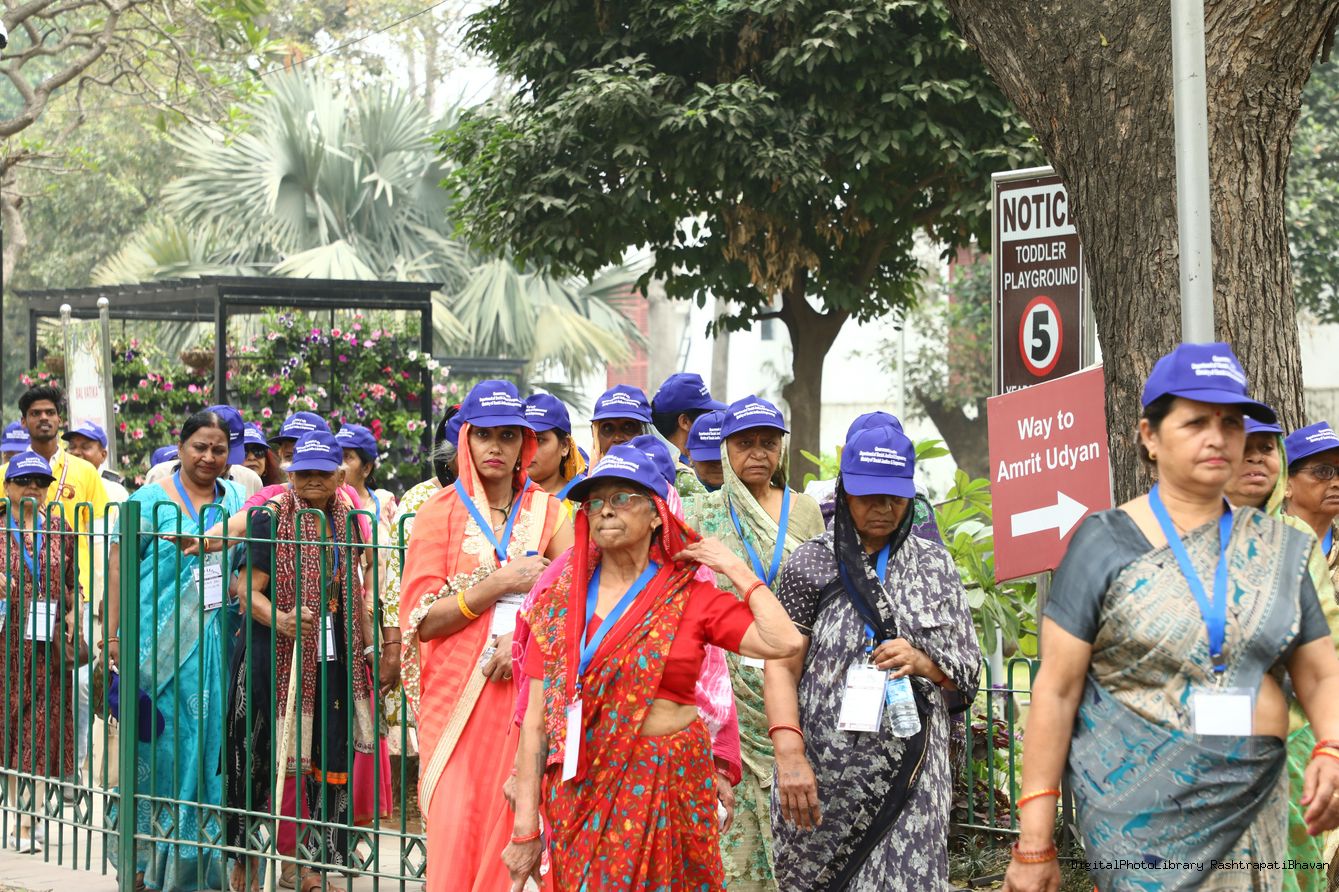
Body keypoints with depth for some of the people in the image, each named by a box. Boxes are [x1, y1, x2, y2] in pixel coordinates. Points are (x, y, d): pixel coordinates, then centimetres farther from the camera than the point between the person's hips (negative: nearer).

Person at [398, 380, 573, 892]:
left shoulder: (545, 511, 10)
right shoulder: (441, 512, 4)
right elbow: (421, 619, -4)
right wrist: (502, 584, -12)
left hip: (524, 690, 2)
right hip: (457, 692, -2)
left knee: (515, 820, -3)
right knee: (457, 822, -7)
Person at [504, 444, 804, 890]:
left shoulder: (692, 598, 1)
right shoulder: (560, 601, 4)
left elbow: (784, 641, -15)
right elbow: (536, 717, 1)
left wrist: (738, 571, -4)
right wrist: (525, 825, -4)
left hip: (668, 784, -1)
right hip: (580, 787, 1)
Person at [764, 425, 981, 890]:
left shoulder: (934, 563, 9)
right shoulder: (812, 563, 2)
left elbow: (968, 670, 10)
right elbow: (781, 666, -4)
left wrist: (922, 662, -13)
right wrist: (789, 757, -17)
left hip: (909, 773, 1)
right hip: (825, 770, -1)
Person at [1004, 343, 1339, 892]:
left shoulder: (1277, 550, 7)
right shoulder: (1106, 544, -4)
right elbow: (1056, 691, -6)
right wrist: (1034, 845, -9)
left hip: (1252, 809, 4)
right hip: (1138, 803, -4)